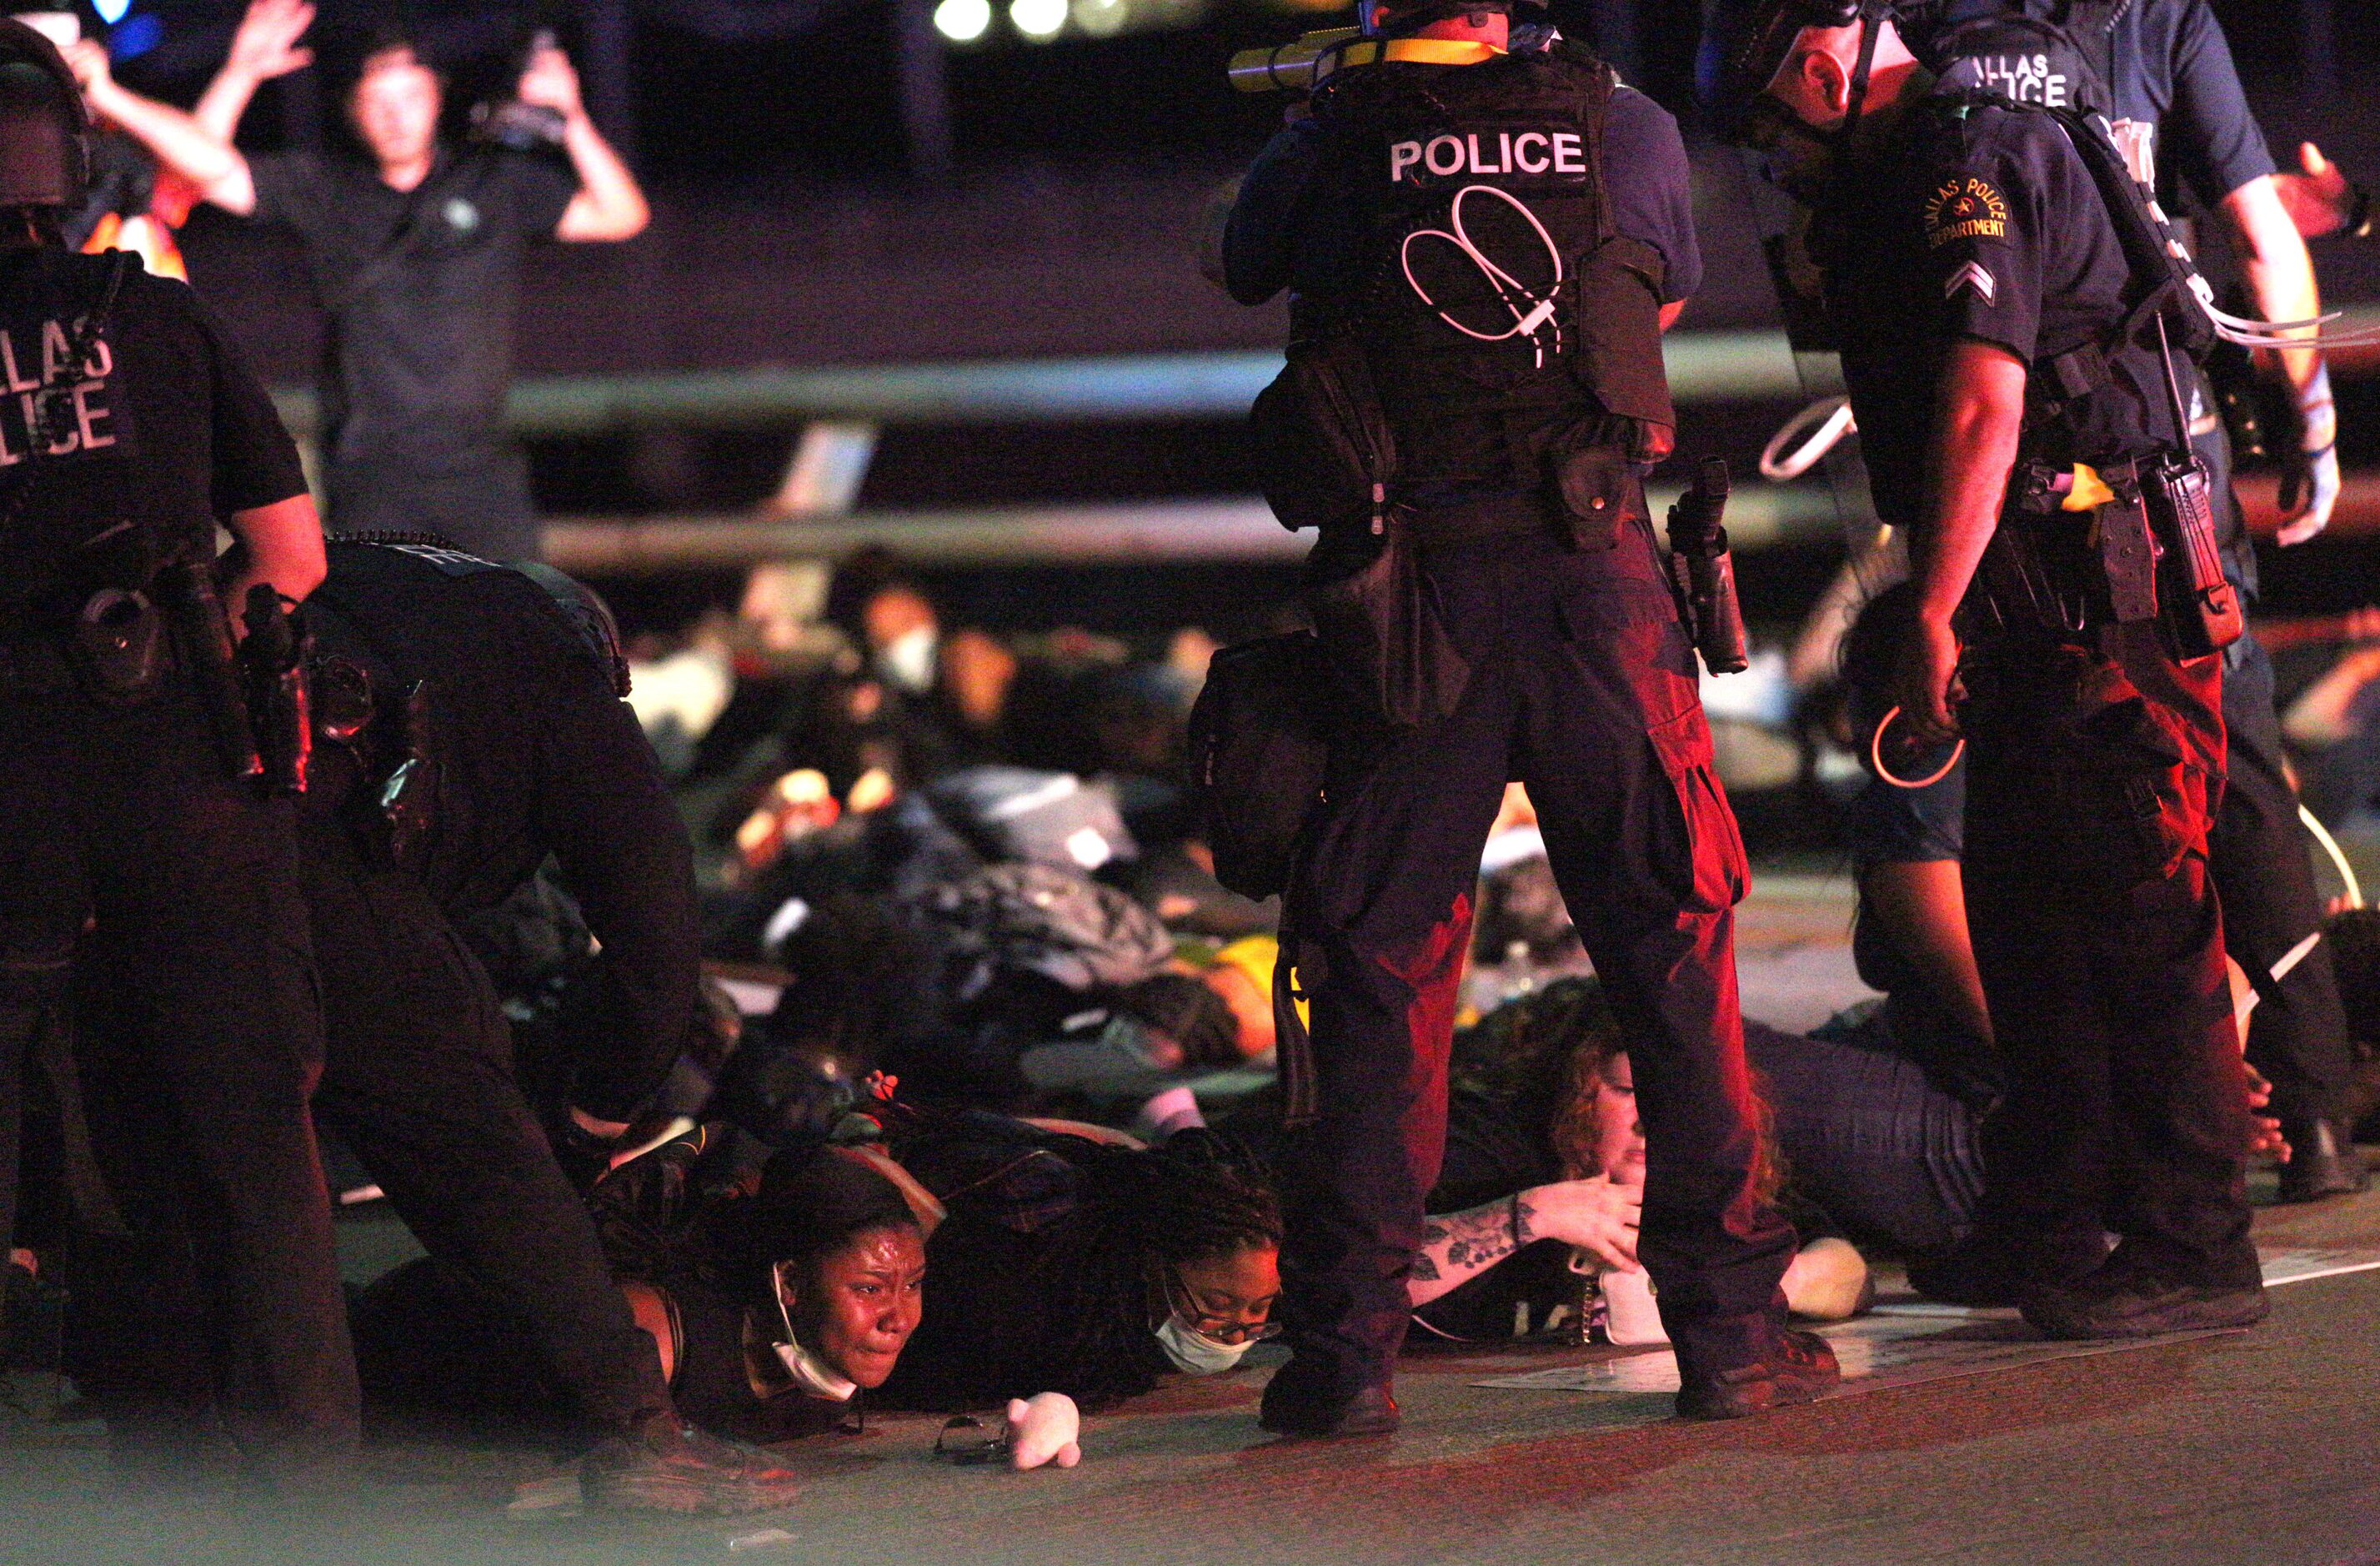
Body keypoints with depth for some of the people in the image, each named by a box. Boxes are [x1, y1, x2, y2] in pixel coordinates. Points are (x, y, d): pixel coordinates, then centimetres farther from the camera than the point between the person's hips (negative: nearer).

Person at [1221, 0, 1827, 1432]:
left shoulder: (1324, 157, -1)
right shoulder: (1624, 128, 3)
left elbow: (1244, 271, 21)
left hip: (1403, 600, 0)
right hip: (1595, 574, 0)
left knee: (1376, 975, 7)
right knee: (1676, 952, 7)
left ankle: (1347, 1350, 7)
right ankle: (1729, 1326, 8)